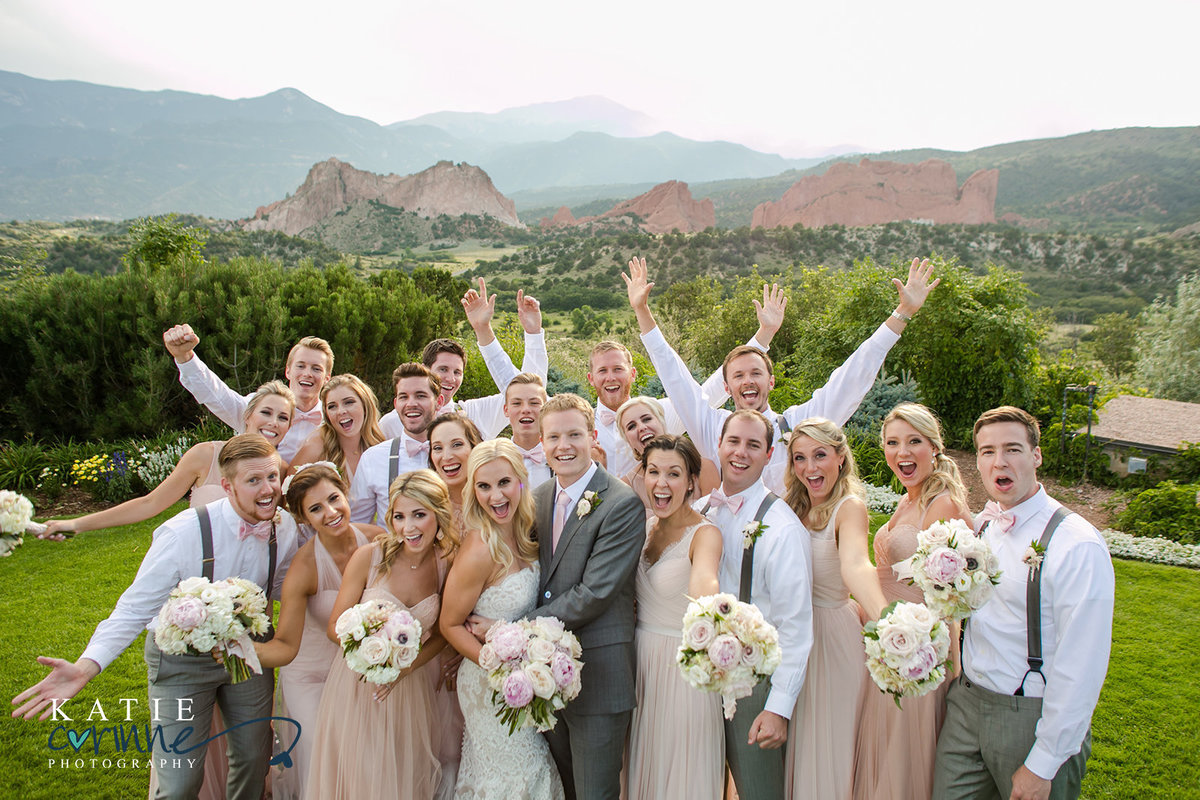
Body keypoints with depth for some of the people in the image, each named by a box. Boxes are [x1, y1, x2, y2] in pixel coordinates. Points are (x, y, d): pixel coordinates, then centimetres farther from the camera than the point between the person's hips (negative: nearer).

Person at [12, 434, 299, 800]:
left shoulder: (285, 527, -14)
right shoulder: (182, 534, -28)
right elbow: (135, 609, -24)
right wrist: (85, 667, -35)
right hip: (183, 658, -4)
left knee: (254, 760, 18)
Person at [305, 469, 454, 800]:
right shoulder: (369, 557, -15)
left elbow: (441, 635, 2)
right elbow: (335, 627, -8)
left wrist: (404, 667, -13)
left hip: (409, 689, 2)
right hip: (357, 685, -2)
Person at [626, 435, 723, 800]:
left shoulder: (704, 533, -17)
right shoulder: (645, 525, 2)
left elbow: (703, 578, -42)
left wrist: (710, 606, -62)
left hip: (683, 665, -5)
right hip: (640, 658, 6)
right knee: (643, 765, 19)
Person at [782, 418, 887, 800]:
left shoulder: (849, 507, -17)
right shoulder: (793, 507, 5)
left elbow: (855, 564, -37)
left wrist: (885, 616, -53)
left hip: (832, 634, -6)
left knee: (828, 749, 7)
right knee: (793, 748, 17)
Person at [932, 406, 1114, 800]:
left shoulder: (1077, 545, -18)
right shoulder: (979, 527, 4)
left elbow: (1081, 668, -19)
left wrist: (1042, 766, -16)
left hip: (1034, 718, -5)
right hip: (966, 705, 6)